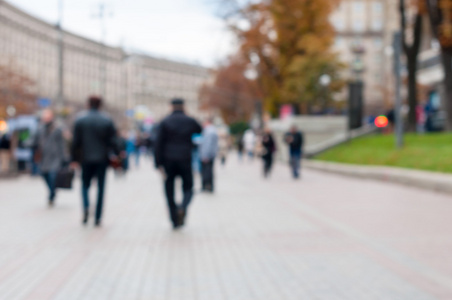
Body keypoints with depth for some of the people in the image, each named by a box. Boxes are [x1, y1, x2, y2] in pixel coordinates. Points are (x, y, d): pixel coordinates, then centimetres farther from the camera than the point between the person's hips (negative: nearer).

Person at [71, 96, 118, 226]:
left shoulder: (80, 120, 0)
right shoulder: (107, 120, -1)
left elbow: (76, 142, 0)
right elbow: (112, 141, -3)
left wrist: (74, 159, 5)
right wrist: (115, 155, 7)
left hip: (86, 159, 0)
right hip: (102, 159, 0)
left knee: (85, 184, 15)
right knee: (100, 187, 5)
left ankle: (86, 206, -13)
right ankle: (98, 217, 4)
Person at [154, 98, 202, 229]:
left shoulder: (165, 122, -1)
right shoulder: (190, 121, 2)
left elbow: (159, 144, -7)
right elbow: (200, 130, 25)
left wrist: (159, 164, -6)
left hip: (168, 161, 0)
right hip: (185, 160, 0)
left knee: (169, 192, 8)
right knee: (188, 189, 11)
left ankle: (175, 221, 5)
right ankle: (182, 208, -20)